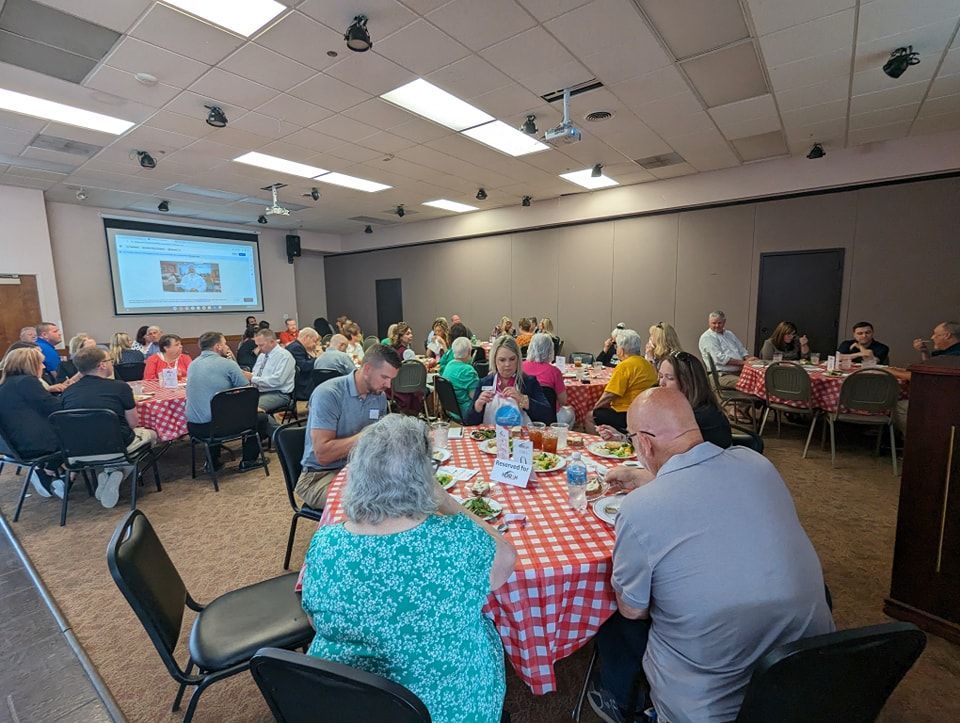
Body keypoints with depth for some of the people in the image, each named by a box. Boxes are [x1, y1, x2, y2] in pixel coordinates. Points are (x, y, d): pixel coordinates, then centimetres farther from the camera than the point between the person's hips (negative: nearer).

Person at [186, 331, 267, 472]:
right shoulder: (227, 364, -10)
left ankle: (212, 462, 37)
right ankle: (248, 461, 17)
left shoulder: (193, 364, 11)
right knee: (260, 417, 11)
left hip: (193, 428, 7)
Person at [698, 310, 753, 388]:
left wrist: (748, 358, -1)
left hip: (740, 371, 8)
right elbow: (720, 358, -14)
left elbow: (742, 350, 23)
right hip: (723, 375, -8)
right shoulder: (707, 337, -5)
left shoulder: (729, 333, 21)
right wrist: (743, 362, -14)